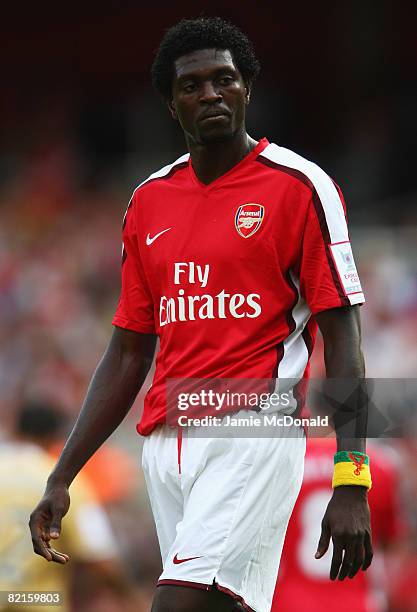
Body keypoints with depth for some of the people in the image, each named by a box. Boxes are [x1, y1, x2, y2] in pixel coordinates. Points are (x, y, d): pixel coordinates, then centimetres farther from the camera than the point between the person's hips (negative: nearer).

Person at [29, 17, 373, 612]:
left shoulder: (299, 186, -1)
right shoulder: (149, 201, 15)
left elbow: (342, 339, -4)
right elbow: (128, 354, 19)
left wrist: (351, 484, -13)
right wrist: (61, 479, 13)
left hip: (253, 437, -6)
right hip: (166, 444, 6)